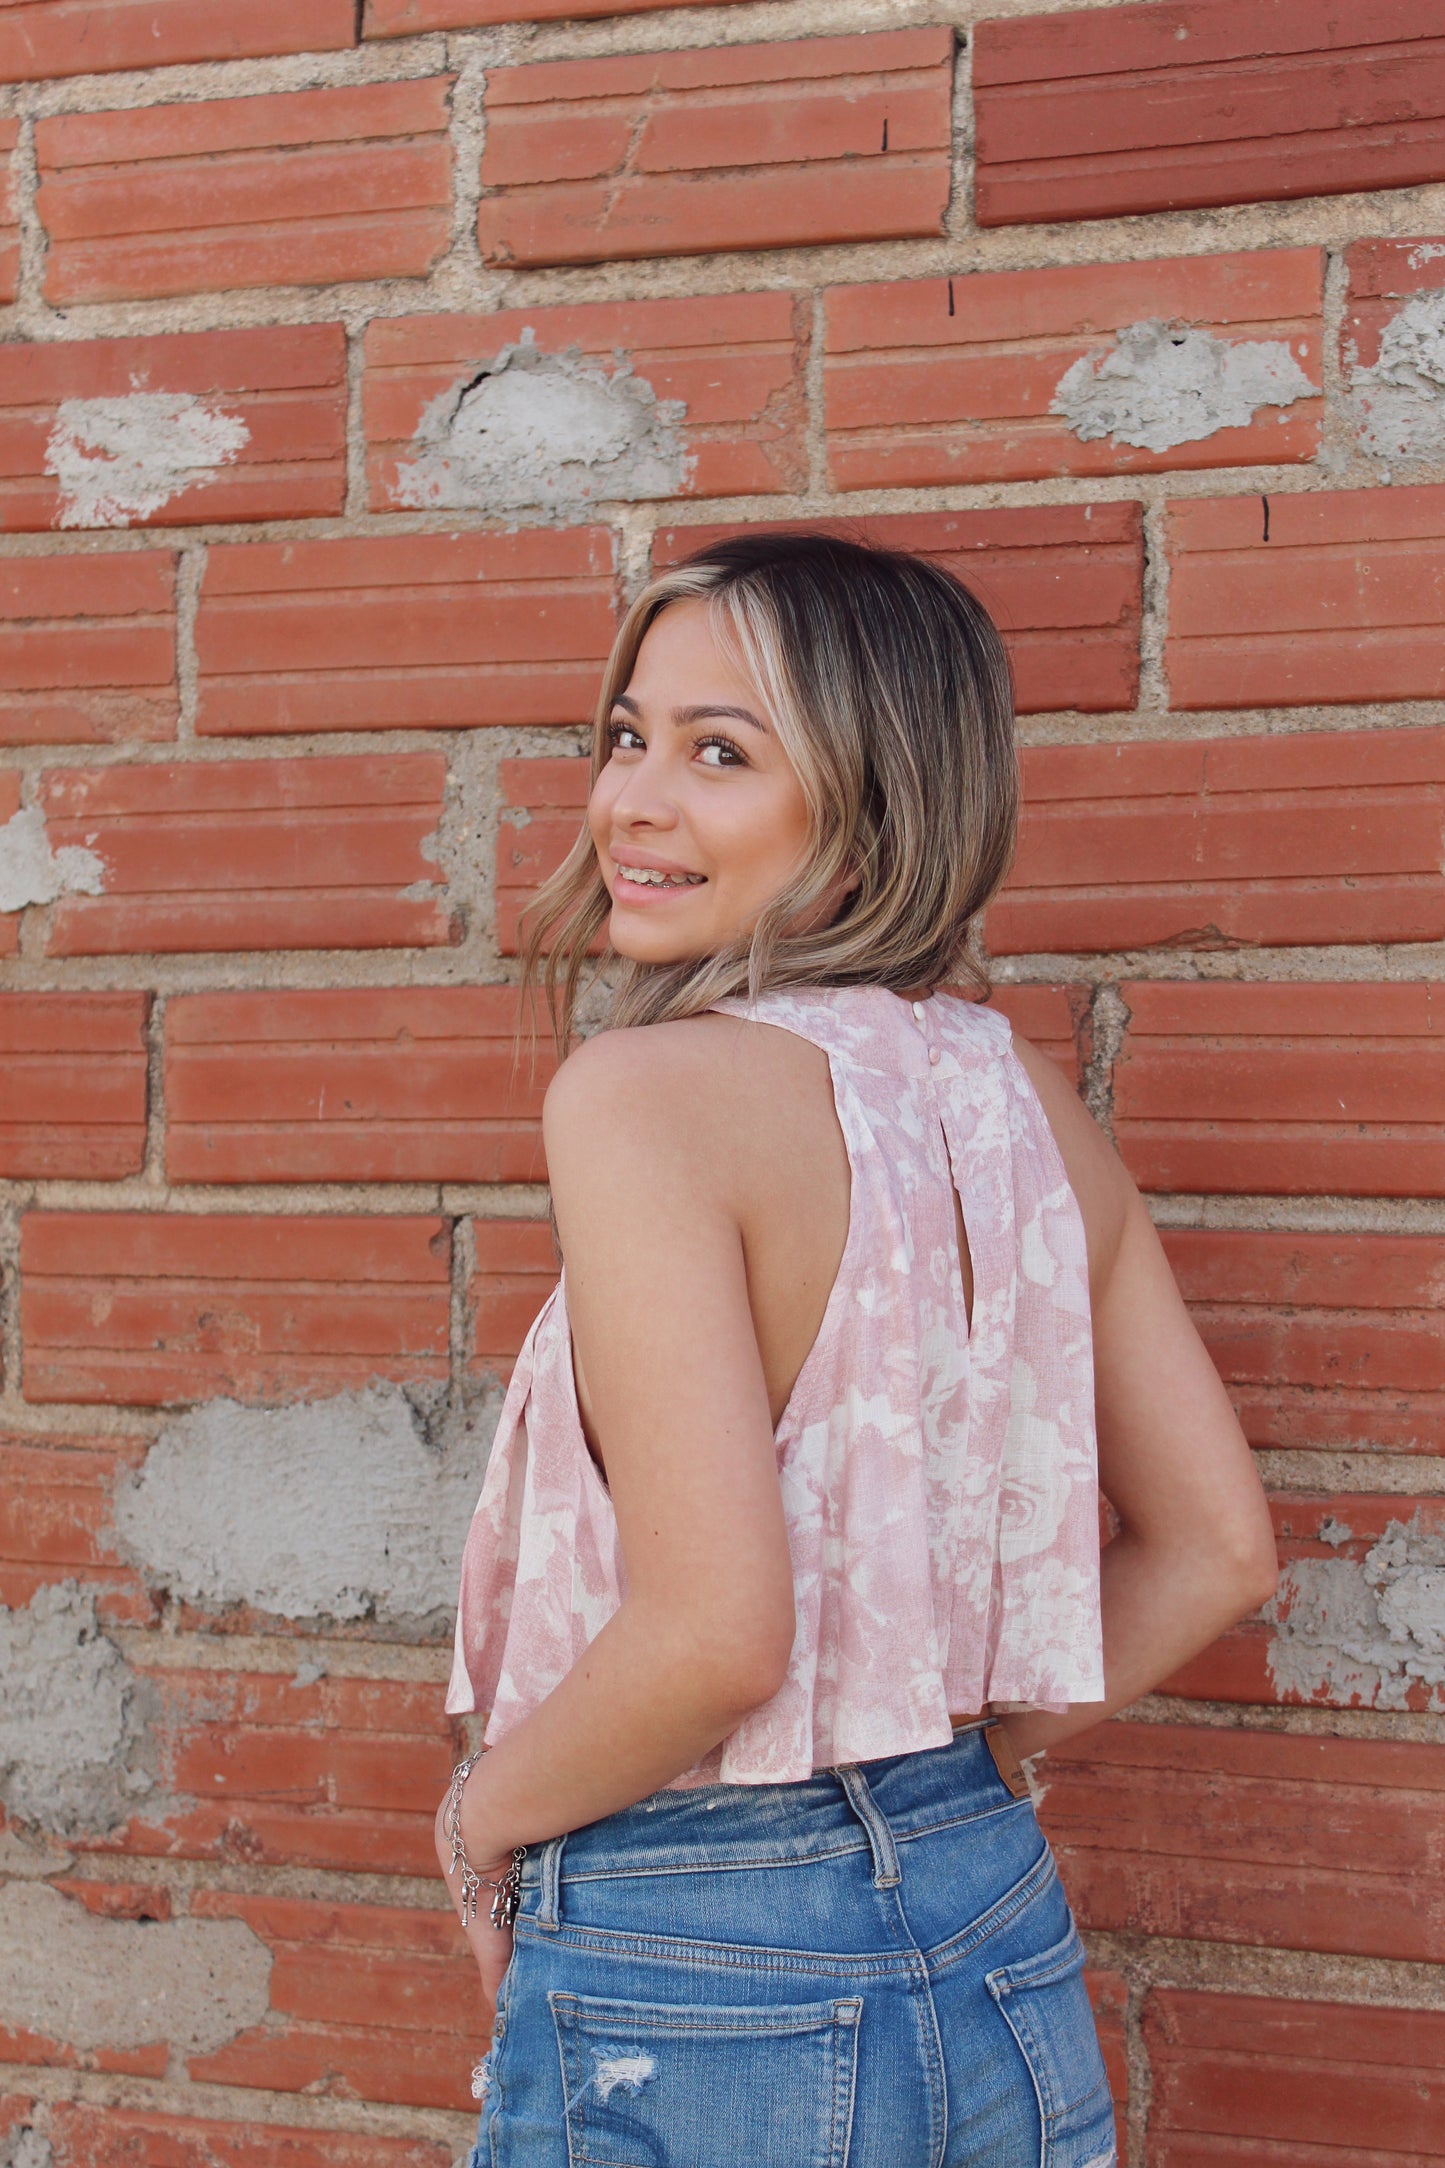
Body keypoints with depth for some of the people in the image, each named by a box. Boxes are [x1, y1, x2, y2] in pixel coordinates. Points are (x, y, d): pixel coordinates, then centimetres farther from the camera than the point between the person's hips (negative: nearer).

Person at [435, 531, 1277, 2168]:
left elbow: (716, 1631, -25)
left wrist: (482, 1815, -8)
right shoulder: (1030, 1100, 1)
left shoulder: (644, 1091, -19)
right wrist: (956, 1757, 12)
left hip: (696, 1993, -6)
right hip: (1000, 1944, 6)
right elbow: (1215, 1551, 7)